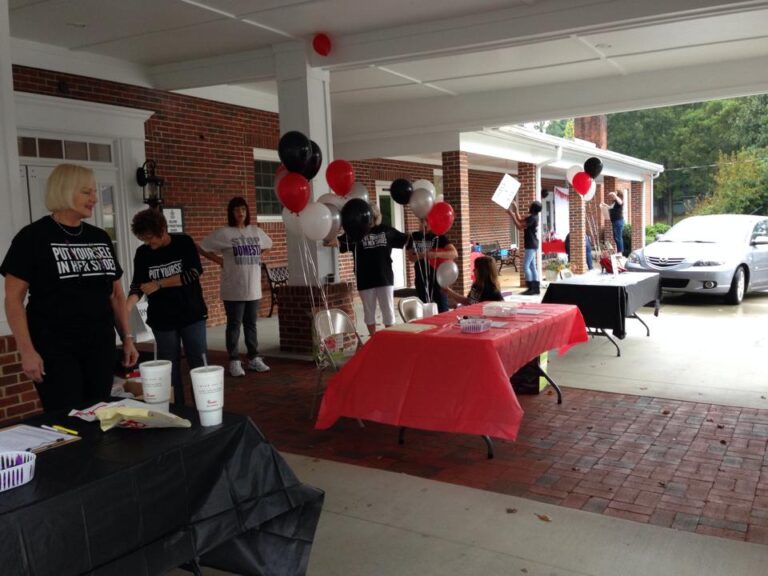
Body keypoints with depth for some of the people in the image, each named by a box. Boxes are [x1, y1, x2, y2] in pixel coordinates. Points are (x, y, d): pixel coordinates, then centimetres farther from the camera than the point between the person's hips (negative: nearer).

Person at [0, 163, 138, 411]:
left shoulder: (100, 238, 11)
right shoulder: (33, 237, -4)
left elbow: (116, 293, 15)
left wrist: (127, 337, 9)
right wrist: (27, 350, -14)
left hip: (100, 345, 5)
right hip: (55, 349, -5)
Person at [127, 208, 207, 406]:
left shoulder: (184, 243, -6)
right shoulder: (142, 253, 1)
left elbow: (193, 272, -14)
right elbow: (137, 285, 0)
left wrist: (159, 284, -15)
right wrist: (126, 308, -19)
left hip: (192, 315, -2)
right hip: (162, 320, 2)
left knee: (199, 364, -1)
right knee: (170, 368, 4)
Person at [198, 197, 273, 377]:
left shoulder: (256, 231, 8)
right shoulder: (223, 233, -6)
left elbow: (268, 245, 26)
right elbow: (202, 248, -4)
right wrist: (220, 260, -6)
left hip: (253, 288, 4)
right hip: (233, 289, -4)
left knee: (251, 324, 12)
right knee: (234, 325, 2)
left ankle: (254, 358, 21)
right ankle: (234, 362, 9)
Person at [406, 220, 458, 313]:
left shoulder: (439, 237, -5)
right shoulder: (414, 237, 5)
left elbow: (454, 253, -15)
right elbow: (410, 257, 4)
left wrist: (436, 254, -30)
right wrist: (422, 255, -16)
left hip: (437, 278, -3)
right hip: (421, 280, 3)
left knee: (442, 311, -2)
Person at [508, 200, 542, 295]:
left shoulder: (532, 218, -18)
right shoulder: (532, 217, 13)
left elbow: (519, 226, -20)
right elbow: (520, 220, 25)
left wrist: (512, 215, -16)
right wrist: (516, 209, 22)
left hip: (531, 246, -10)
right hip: (532, 245, 10)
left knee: (526, 267, -10)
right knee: (532, 267, 10)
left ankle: (531, 288, -9)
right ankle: (535, 288, 11)